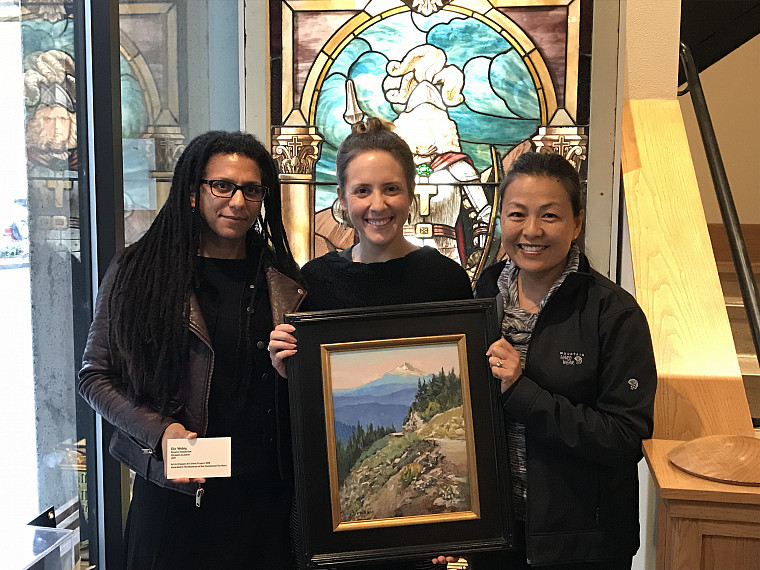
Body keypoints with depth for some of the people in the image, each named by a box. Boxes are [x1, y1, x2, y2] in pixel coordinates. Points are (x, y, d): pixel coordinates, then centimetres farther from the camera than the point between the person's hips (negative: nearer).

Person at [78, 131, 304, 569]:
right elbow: (95, 376, -1)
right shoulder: (138, 273, -3)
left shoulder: (283, 281, 4)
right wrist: (159, 431, -14)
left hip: (267, 492, 3)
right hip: (173, 495, -2)